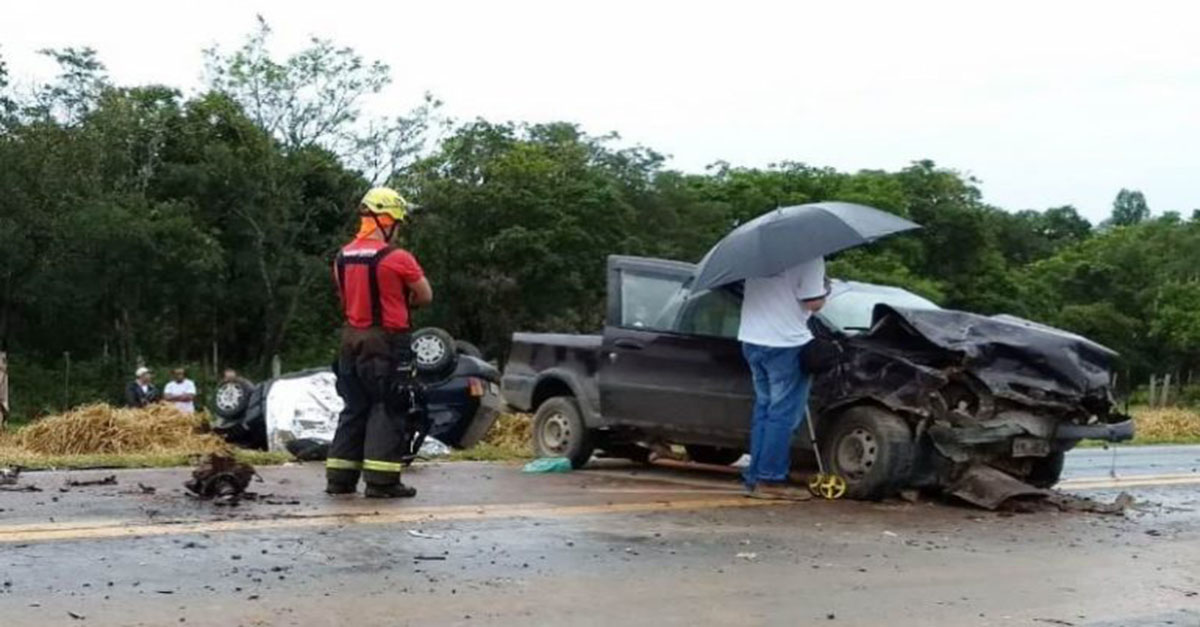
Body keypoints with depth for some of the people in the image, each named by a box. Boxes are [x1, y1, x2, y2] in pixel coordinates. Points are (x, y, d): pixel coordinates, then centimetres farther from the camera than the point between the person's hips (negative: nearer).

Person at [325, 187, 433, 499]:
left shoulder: (343, 257, 7)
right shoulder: (397, 258, -13)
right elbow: (426, 296, -2)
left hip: (351, 339, 7)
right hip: (387, 342, -7)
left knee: (354, 409, 14)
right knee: (388, 410, -1)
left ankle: (339, 478, 15)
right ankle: (381, 480, -4)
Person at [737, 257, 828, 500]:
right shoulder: (808, 256, -15)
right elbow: (813, 302, -14)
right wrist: (825, 287, 4)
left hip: (751, 339, 7)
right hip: (786, 342, -7)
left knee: (764, 407, 16)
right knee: (784, 414, 0)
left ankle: (755, 477, 18)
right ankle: (770, 480, 1)